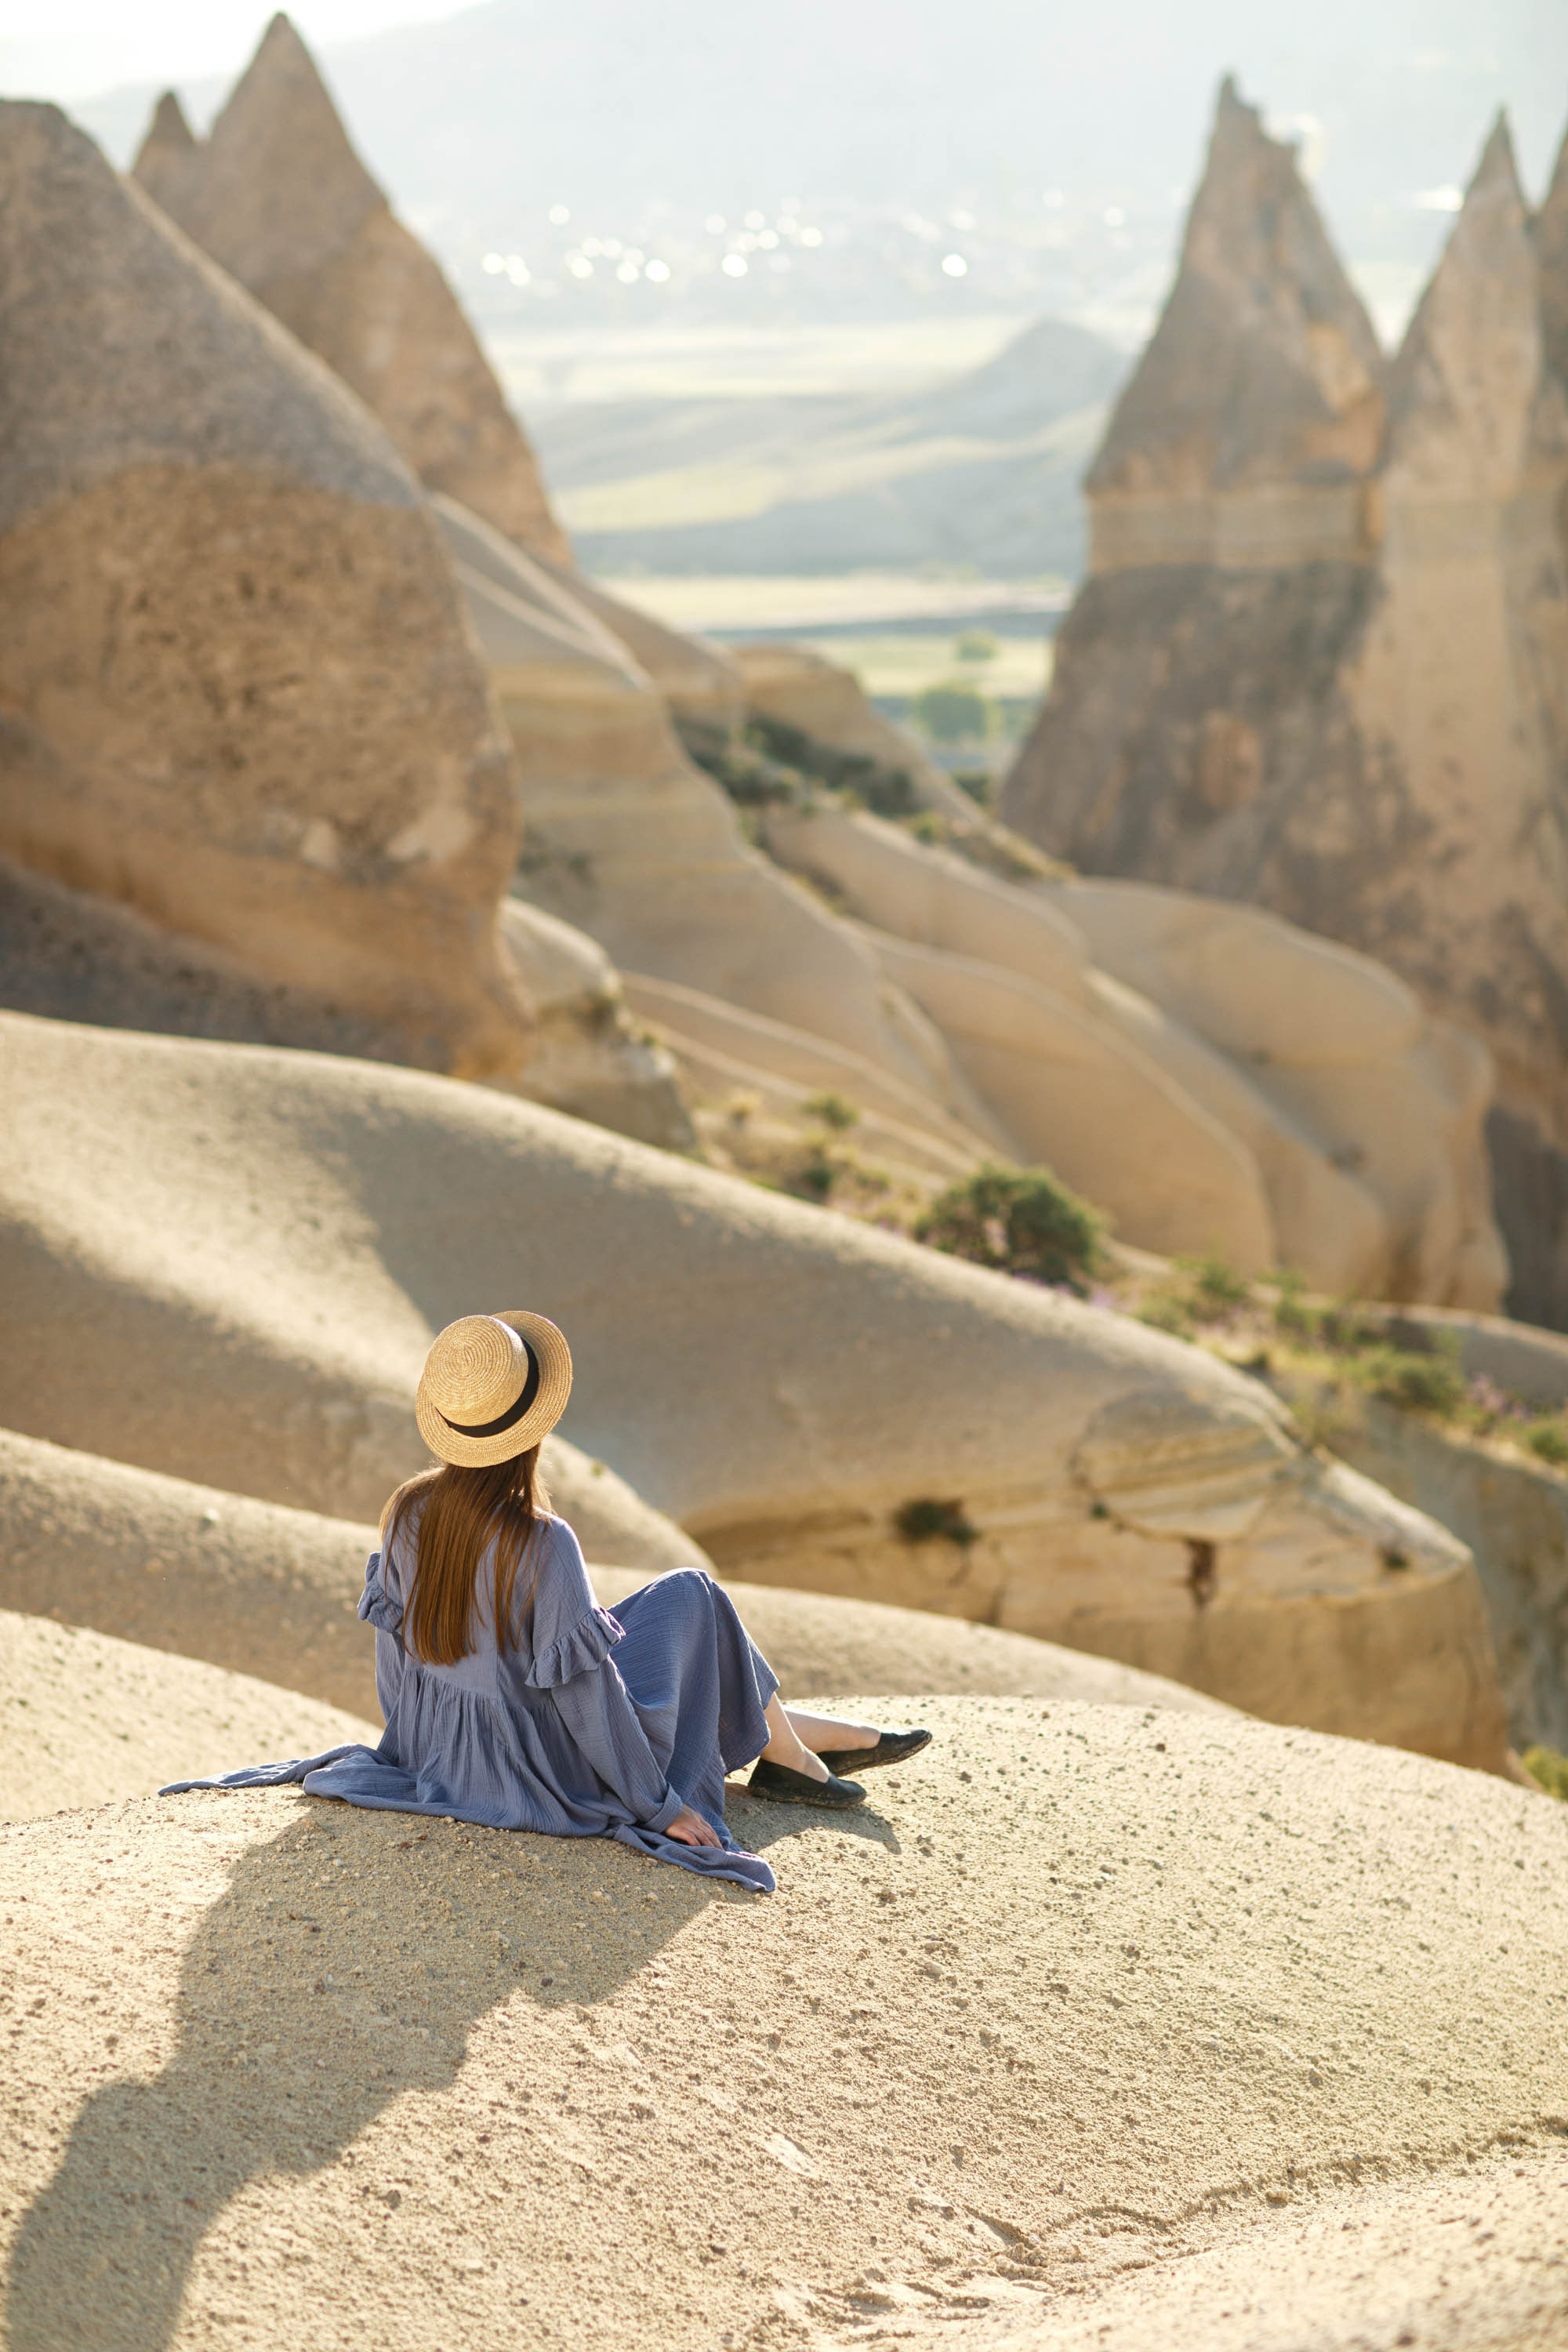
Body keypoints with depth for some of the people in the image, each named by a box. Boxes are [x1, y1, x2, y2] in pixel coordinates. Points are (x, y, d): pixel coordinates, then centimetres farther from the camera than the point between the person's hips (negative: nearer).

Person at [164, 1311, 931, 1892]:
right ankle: (781, 1750, 31)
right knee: (689, 1596, 10)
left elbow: (393, 1639, 3)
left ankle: (792, 1729, 41)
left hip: (434, 1750, 6)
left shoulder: (408, 1512, -10)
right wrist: (658, 1803, -12)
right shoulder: (541, 1545, -28)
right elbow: (586, 1694, -23)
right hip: (537, 1767, -6)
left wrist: (412, 1744, 20)